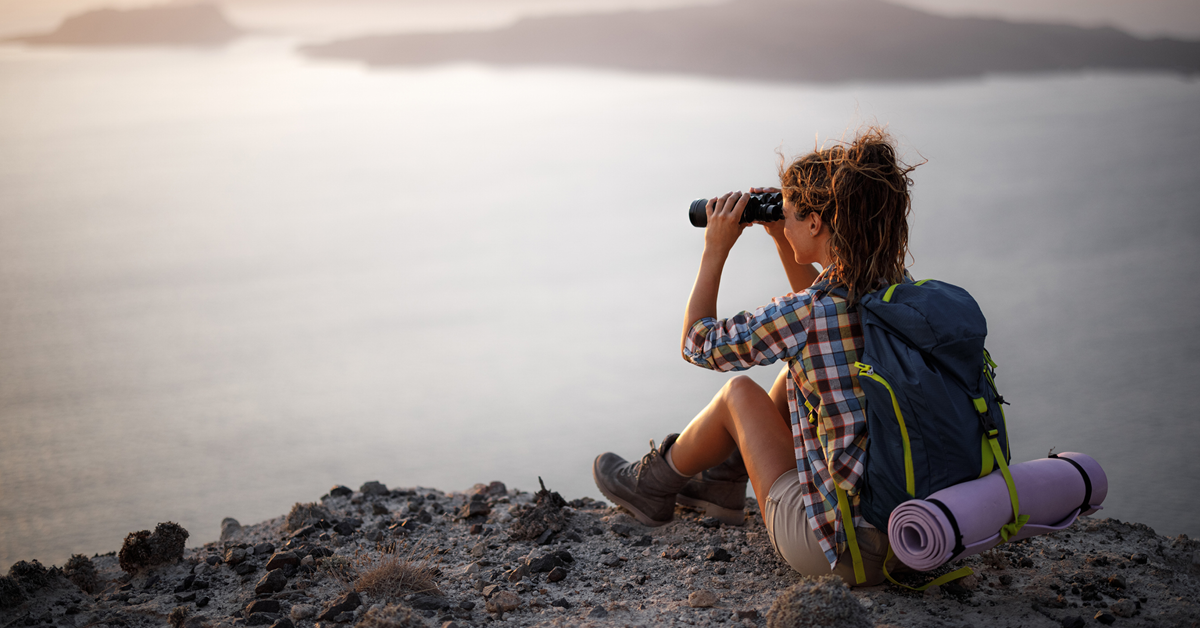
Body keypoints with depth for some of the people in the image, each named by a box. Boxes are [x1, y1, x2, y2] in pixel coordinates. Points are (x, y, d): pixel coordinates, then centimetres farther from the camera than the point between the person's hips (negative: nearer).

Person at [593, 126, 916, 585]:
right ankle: (724, 483, 43)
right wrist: (782, 241, 20)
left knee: (739, 393, 14)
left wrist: (715, 250, 7)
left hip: (845, 549, -6)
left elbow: (697, 344, 0)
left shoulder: (797, 316, -20)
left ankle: (653, 485, 40)